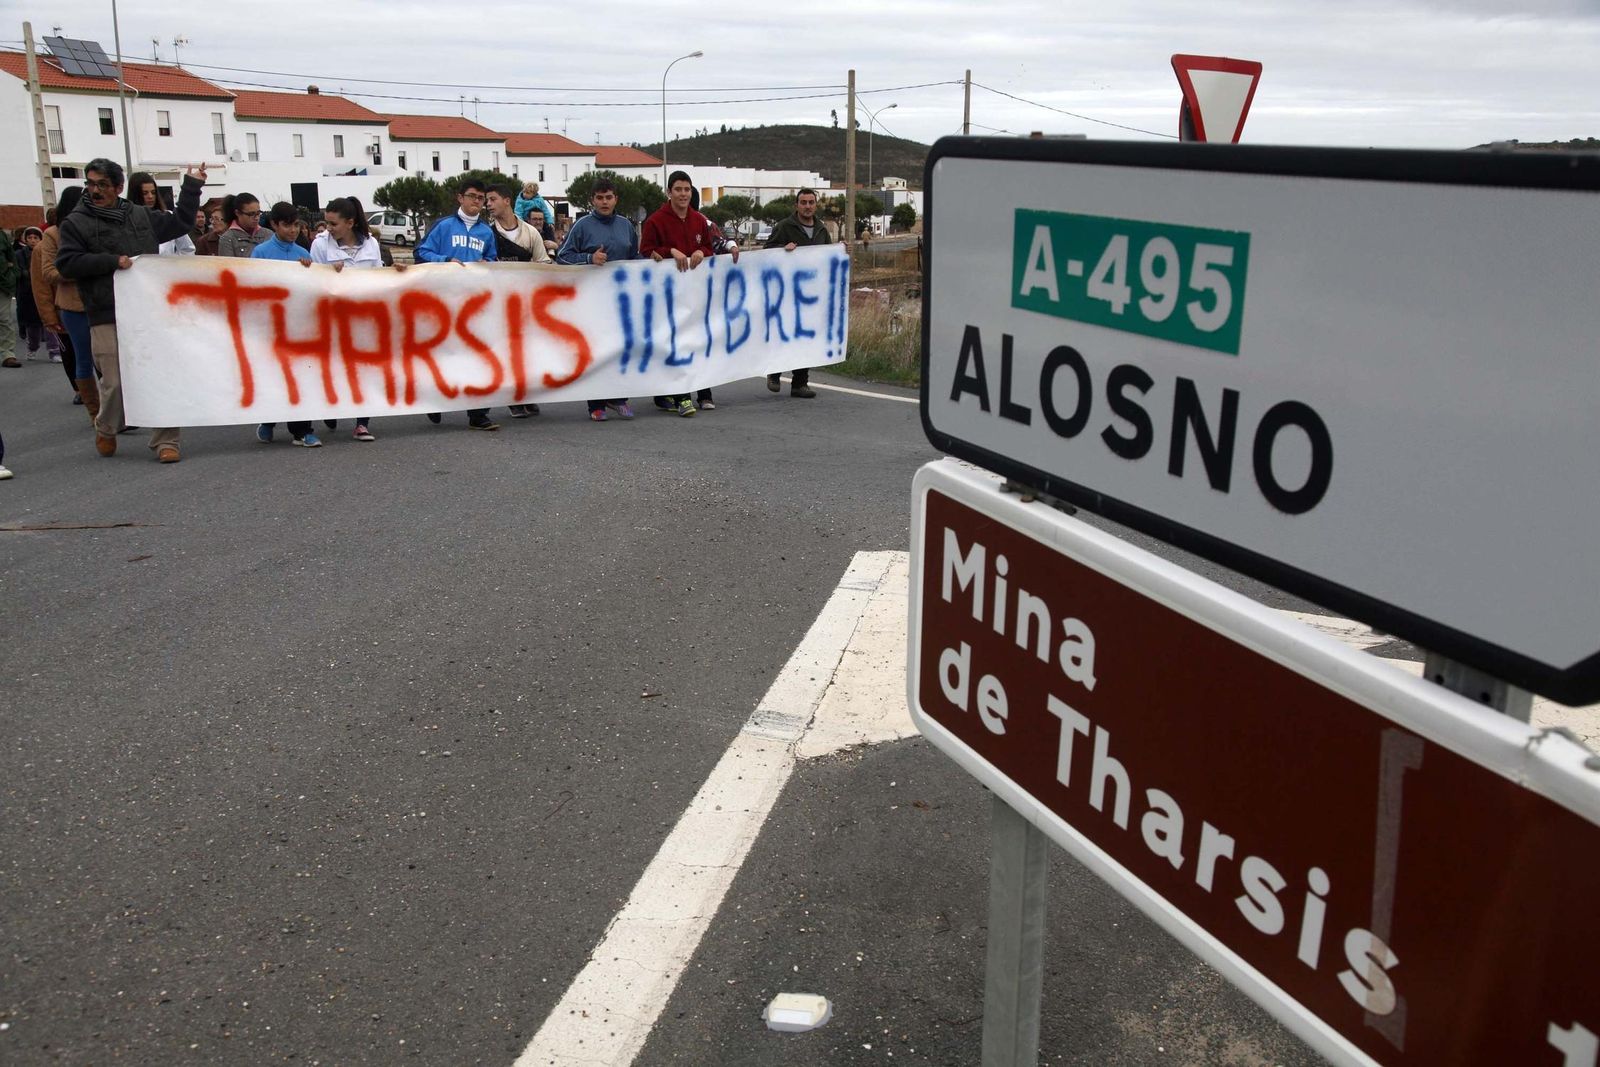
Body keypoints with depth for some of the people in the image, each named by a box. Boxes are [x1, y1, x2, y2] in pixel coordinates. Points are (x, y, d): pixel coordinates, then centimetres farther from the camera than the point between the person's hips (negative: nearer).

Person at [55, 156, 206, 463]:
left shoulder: (141, 215, 16)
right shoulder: (76, 223, 5)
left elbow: (179, 223, 26)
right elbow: (66, 264, -3)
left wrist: (192, 185, 25)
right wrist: (112, 262, -10)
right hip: (108, 319, -3)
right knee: (115, 381, -3)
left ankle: (165, 440, 4)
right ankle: (106, 430, 25)